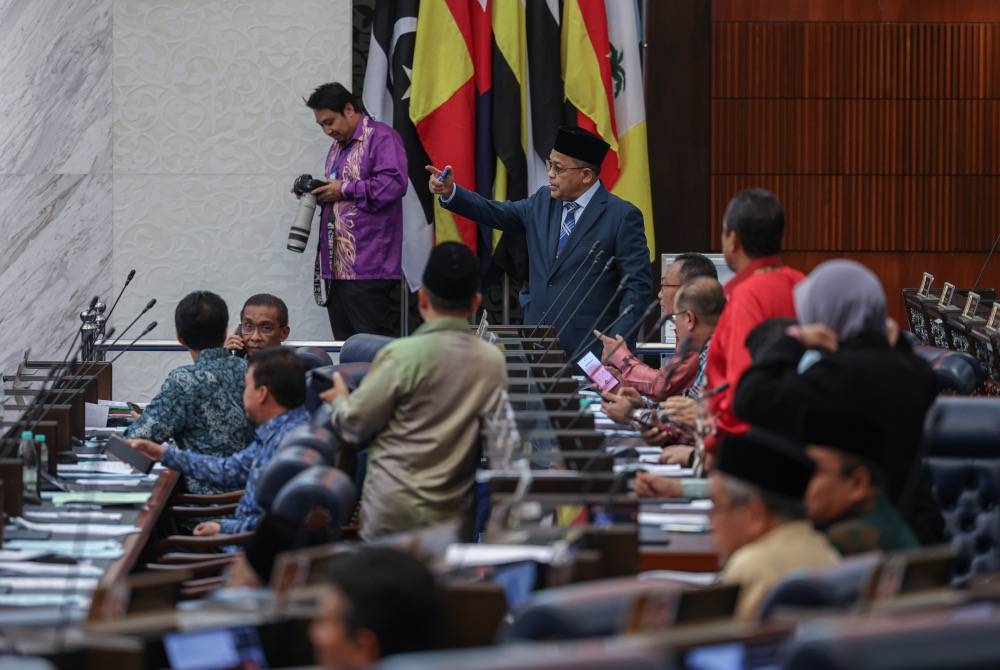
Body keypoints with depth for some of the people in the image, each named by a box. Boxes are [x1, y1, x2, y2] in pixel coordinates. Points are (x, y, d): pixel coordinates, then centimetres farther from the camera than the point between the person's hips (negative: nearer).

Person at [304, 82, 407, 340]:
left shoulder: (381, 137, -6)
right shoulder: (337, 147, 24)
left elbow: (394, 183, -20)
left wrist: (344, 190, -13)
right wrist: (318, 194, 12)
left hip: (370, 268, -9)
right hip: (338, 268, 9)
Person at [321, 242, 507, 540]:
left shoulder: (401, 355, -12)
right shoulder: (494, 362, 2)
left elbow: (355, 423, -4)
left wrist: (339, 400, 19)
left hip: (392, 516, -5)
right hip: (453, 516, 5)